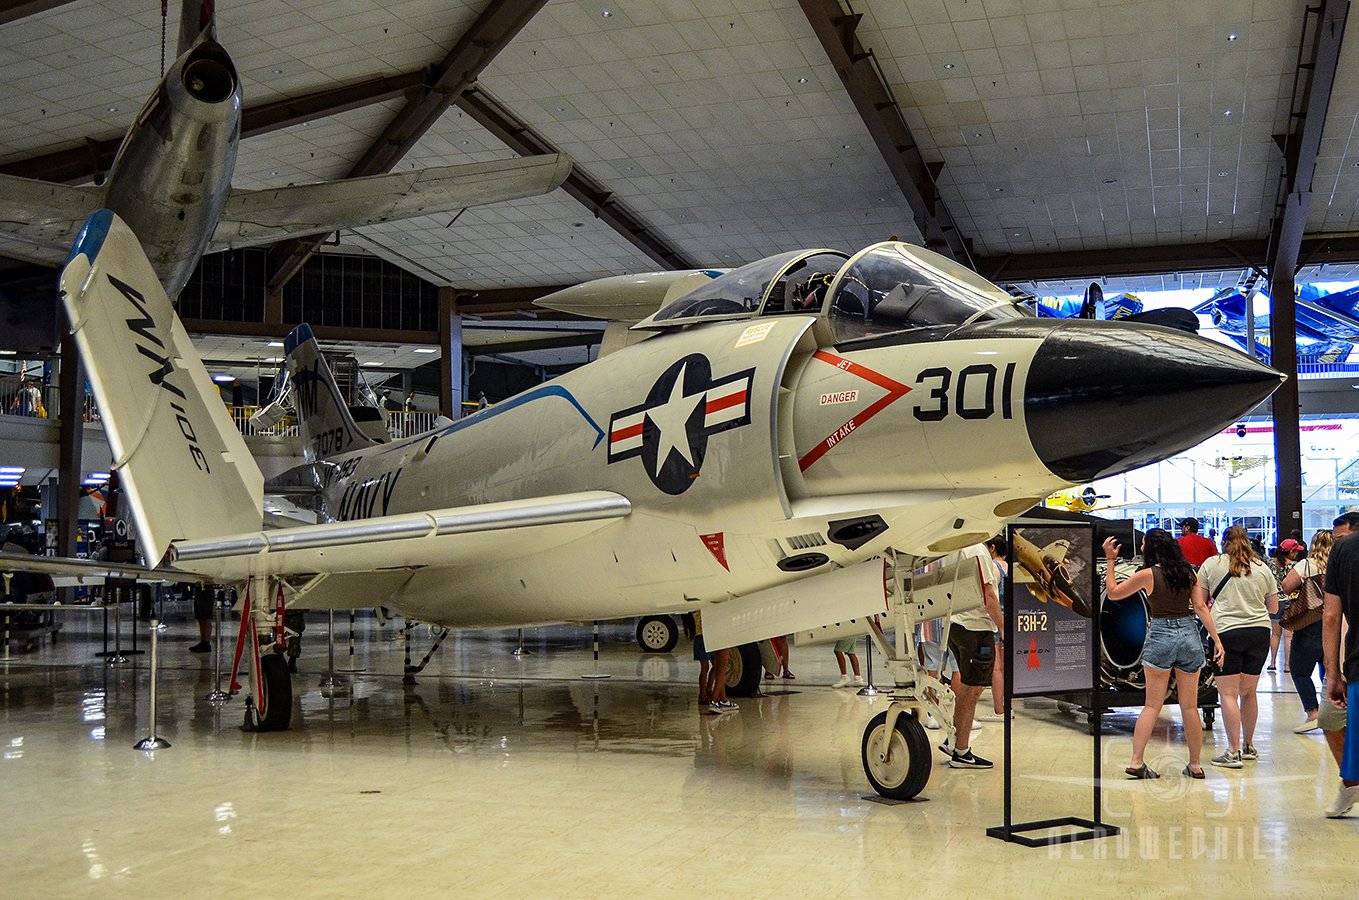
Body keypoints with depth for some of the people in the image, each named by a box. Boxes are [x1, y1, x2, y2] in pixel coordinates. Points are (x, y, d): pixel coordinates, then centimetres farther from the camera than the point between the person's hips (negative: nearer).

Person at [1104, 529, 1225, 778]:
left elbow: (1112, 593, 3)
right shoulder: (1187, 572, 5)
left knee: (1152, 705, 2)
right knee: (1189, 707, 9)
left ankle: (1136, 762, -3)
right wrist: (1217, 640, 3)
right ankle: (1196, 765, 13)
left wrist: (1109, 560, 6)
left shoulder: (1147, 575, -6)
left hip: (1160, 636, -3)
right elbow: (1201, 607, 1)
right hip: (1189, 636, 3)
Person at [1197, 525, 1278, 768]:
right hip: (1259, 631, 4)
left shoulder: (1211, 564, 2)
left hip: (1226, 632, -4)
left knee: (1228, 694, -2)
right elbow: (1273, 607, 15)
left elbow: (1199, 601, 5)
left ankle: (1234, 752, -6)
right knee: (1248, 692, 15)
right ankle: (1249, 746, 26)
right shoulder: (1262, 569, 10)